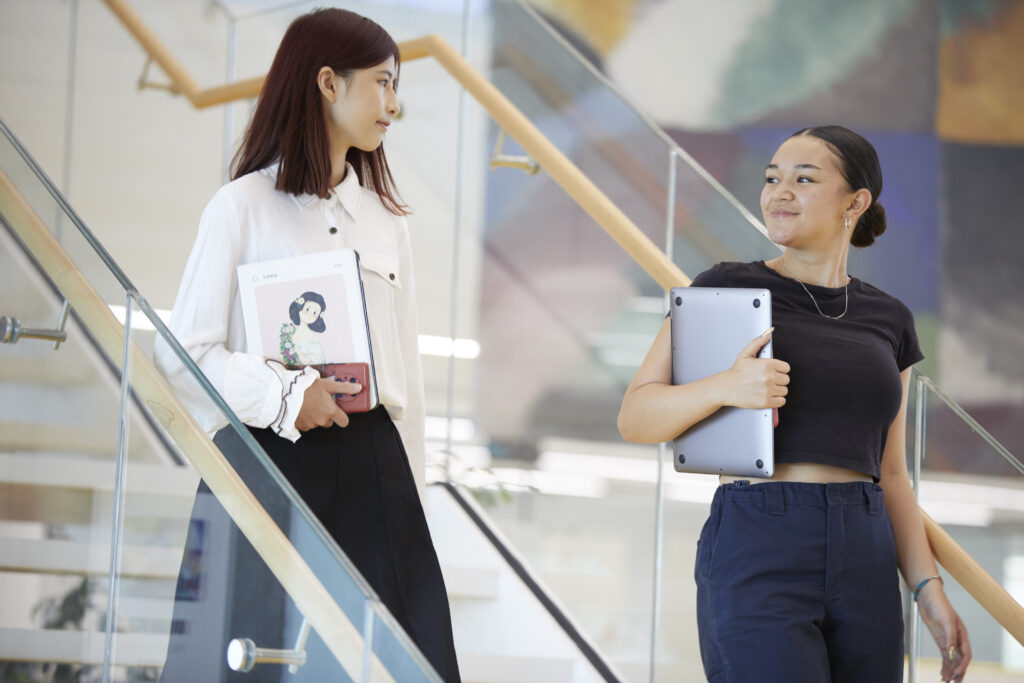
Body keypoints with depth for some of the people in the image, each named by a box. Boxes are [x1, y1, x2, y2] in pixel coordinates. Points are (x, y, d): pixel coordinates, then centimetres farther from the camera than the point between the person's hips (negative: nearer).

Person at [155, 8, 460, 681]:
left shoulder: (386, 216, 15)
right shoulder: (244, 207, 0)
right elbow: (182, 351, -5)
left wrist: (409, 488, 13)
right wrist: (286, 396, -17)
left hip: (371, 466, 4)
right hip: (268, 458, -4)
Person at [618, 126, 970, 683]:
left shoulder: (888, 320, 15)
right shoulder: (726, 288, 2)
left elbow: (889, 474, 17)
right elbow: (635, 418, -2)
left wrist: (928, 587, 6)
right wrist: (727, 387, -20)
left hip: (864, 570, 5)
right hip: (756, 559, -5)